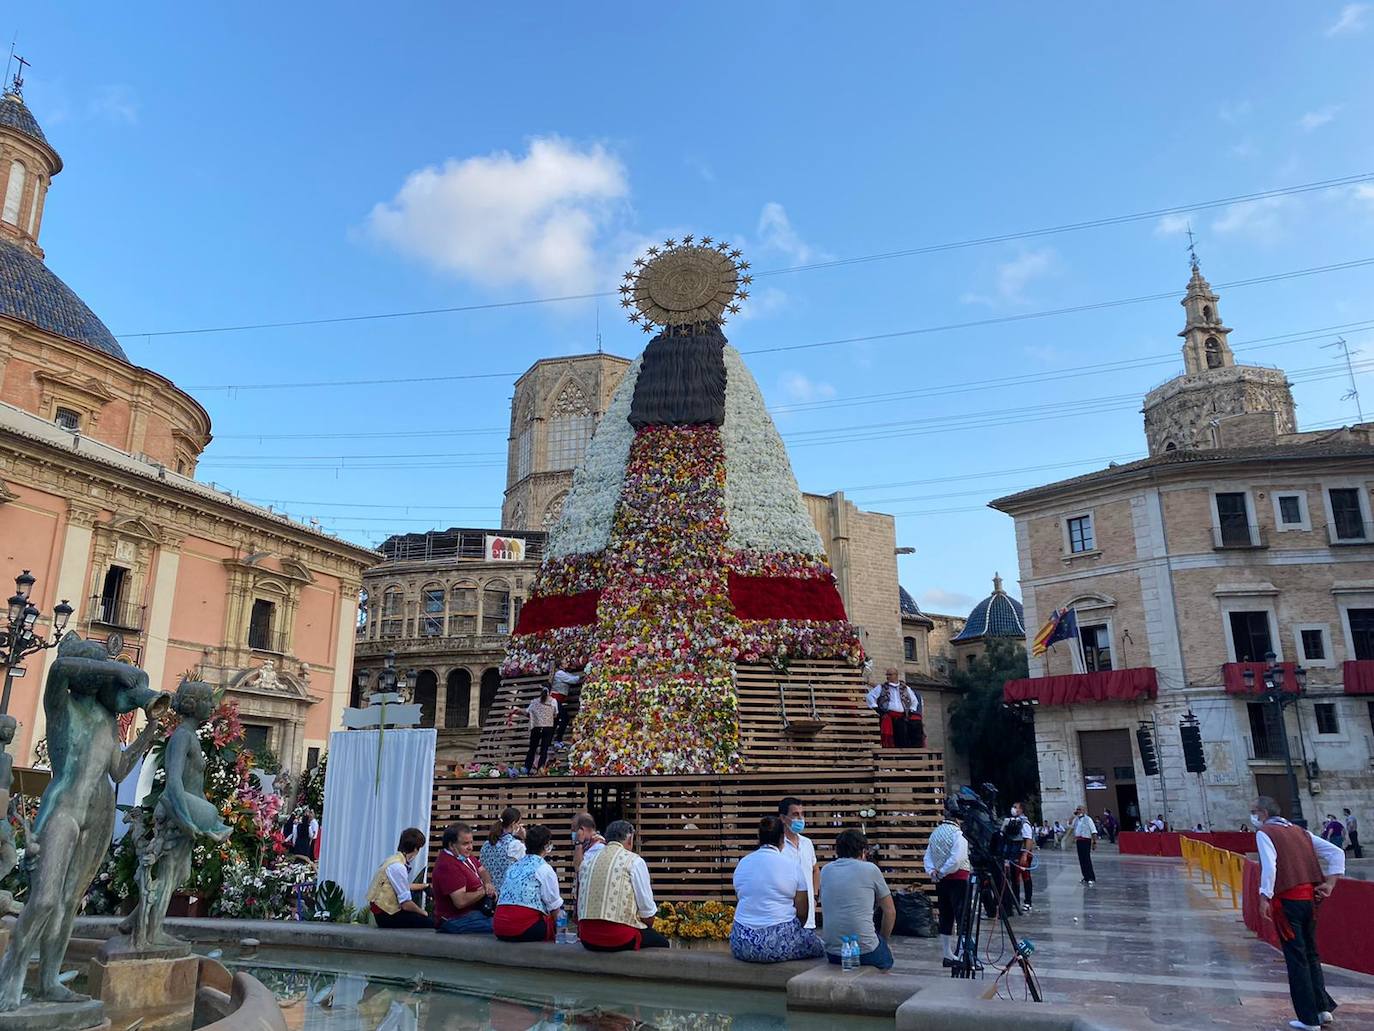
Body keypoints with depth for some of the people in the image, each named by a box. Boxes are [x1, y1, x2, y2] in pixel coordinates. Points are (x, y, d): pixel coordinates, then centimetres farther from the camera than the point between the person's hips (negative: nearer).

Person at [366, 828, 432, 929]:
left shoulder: (394, 858, 5)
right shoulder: (398, 867, -22)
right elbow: (406, 904, -21)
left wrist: (423, 886, 39)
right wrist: (423, 913, -4)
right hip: (386, 915, -10)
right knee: (430, 923, -15)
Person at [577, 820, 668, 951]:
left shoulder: (588, 860, 11)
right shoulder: (634, 861, -4)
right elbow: (647, 909, -4)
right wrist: (648, 924, 17)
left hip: (586, 937, 6)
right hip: (618, 937, -6)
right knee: (661, 942, 18)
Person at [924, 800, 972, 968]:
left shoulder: (935, 832, 10)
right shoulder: (958, 834, -15)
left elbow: (928, 855, 11)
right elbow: (956, 859, -22)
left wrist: (932, 871, 1)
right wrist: (942, 872, -11)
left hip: (941, 880, 7)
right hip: (958, 879, -7)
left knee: (945, 918, 12)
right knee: (963, 918, -3)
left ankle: (948, 955, 19)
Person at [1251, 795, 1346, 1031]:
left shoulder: (1264, 833, -3)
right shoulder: (1300, 831, 17)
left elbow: (1269, 865, -18)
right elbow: (1337, 853, 13)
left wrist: (1264, 897, -16)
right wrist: (1329, 883, 8)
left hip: (1288, 899, -7)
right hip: (1310, 897, 7)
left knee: (1296, 959, 0)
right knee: (1311, 954, 20)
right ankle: (1323, 1009, 21)